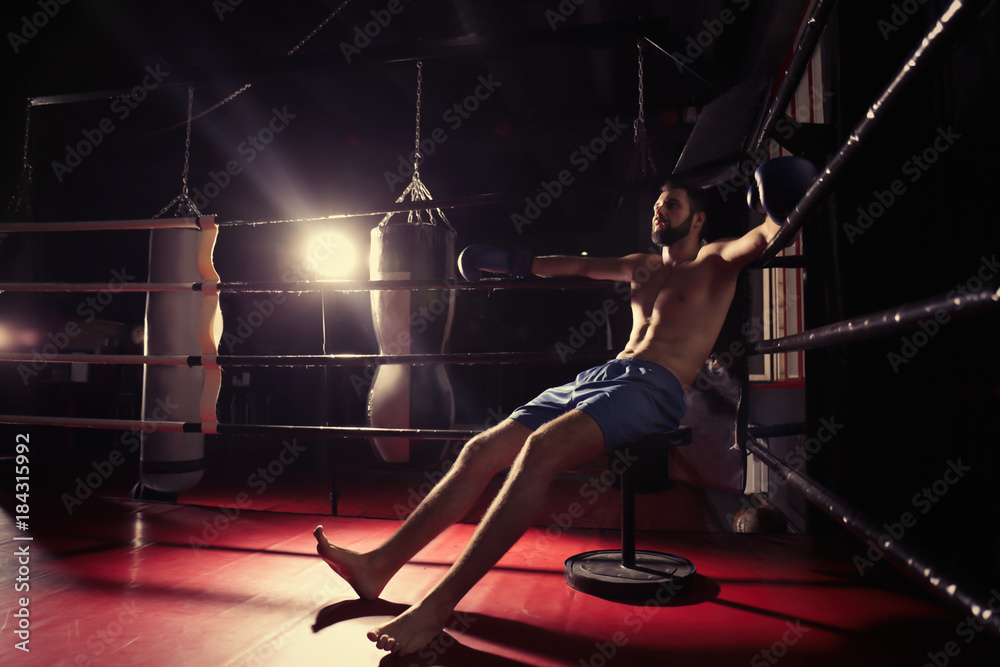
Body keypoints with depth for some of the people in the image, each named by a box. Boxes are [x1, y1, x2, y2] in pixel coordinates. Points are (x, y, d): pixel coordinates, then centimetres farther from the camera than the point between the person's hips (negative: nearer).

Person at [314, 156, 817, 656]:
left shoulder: (715, 262, 13)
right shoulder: (643, 267, 31)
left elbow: (765, 238, -5)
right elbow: (578, 266, 37)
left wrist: (778, 213, -26)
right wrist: (511, 264, 39)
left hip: (653, 388, -7)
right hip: (596, 376, 7)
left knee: (540, 450, -34)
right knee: (481, 450, -9)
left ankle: (438, 605, -33)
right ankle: (379, 565, -7)